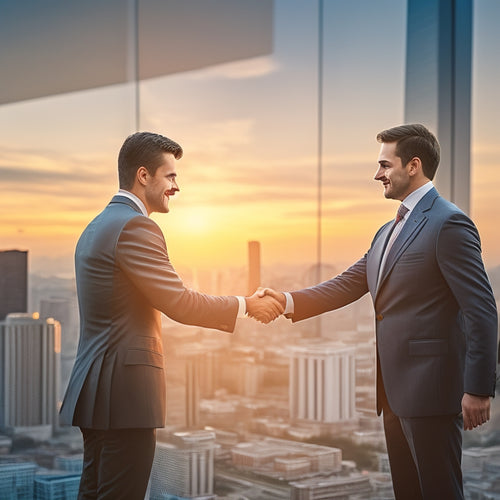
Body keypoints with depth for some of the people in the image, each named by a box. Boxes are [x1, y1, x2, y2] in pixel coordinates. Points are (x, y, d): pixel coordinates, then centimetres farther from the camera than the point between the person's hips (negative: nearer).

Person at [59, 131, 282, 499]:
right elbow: (178, 303, -16)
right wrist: (245, 306, -4)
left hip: (98, 388, 10)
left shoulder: (98, 226, 18)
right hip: (125, 389, -10)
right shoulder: (135, 226, -14)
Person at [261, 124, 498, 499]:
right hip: (395, 388, 9)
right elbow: (346, 286, 14)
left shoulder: (448, 224, -12)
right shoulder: (389, 232, 17)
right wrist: (288, 301, -1)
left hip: (430, 387, -9)